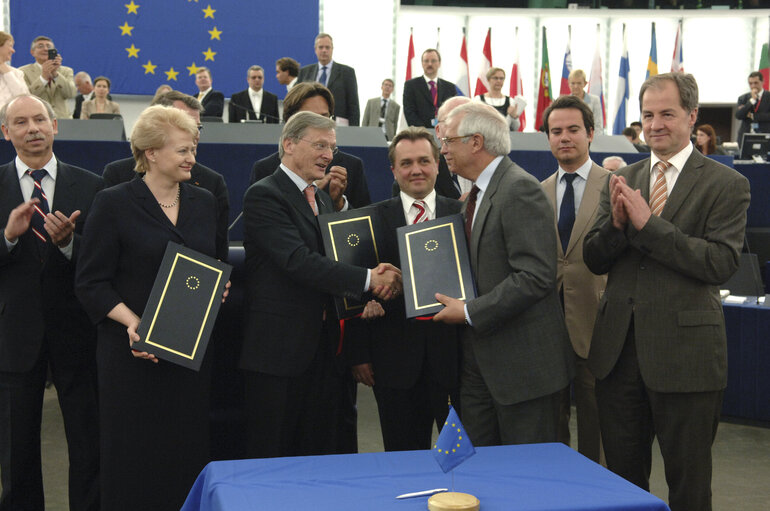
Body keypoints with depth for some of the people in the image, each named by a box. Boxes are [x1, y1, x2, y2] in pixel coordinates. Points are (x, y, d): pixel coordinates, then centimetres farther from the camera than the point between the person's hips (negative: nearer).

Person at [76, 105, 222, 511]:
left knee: (188, 450, 6)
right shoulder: (113, 204, -5)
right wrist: (132, 322, -20)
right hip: (134, 352, -4)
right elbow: (90, 283, -6)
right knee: (134, 455, 2)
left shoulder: (203, 202, 11)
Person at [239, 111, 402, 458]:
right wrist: (369, 279, -24)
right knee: (273, 458, 0)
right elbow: (299, 261, -22)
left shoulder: (322, 197, 18)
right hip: (280, 350, -8)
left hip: (324, 348, 8)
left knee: (320, 454, 11)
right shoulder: (263, 195, -10)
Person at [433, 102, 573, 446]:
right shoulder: (479, 193, 16)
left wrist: (470, 312, -19)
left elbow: (535, 276, -24)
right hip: (480, 358, 9)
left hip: (523, 361, -9)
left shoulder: (520, 190, -16)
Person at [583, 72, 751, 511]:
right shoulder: (622, 181, 10)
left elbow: (722, 263, -18)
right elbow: (594, 260, 6)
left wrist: (648, 224, -22)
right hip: (619, 347, 5)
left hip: (685, 352, -4)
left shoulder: (726, 185, -6)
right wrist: (617, 223, -15)